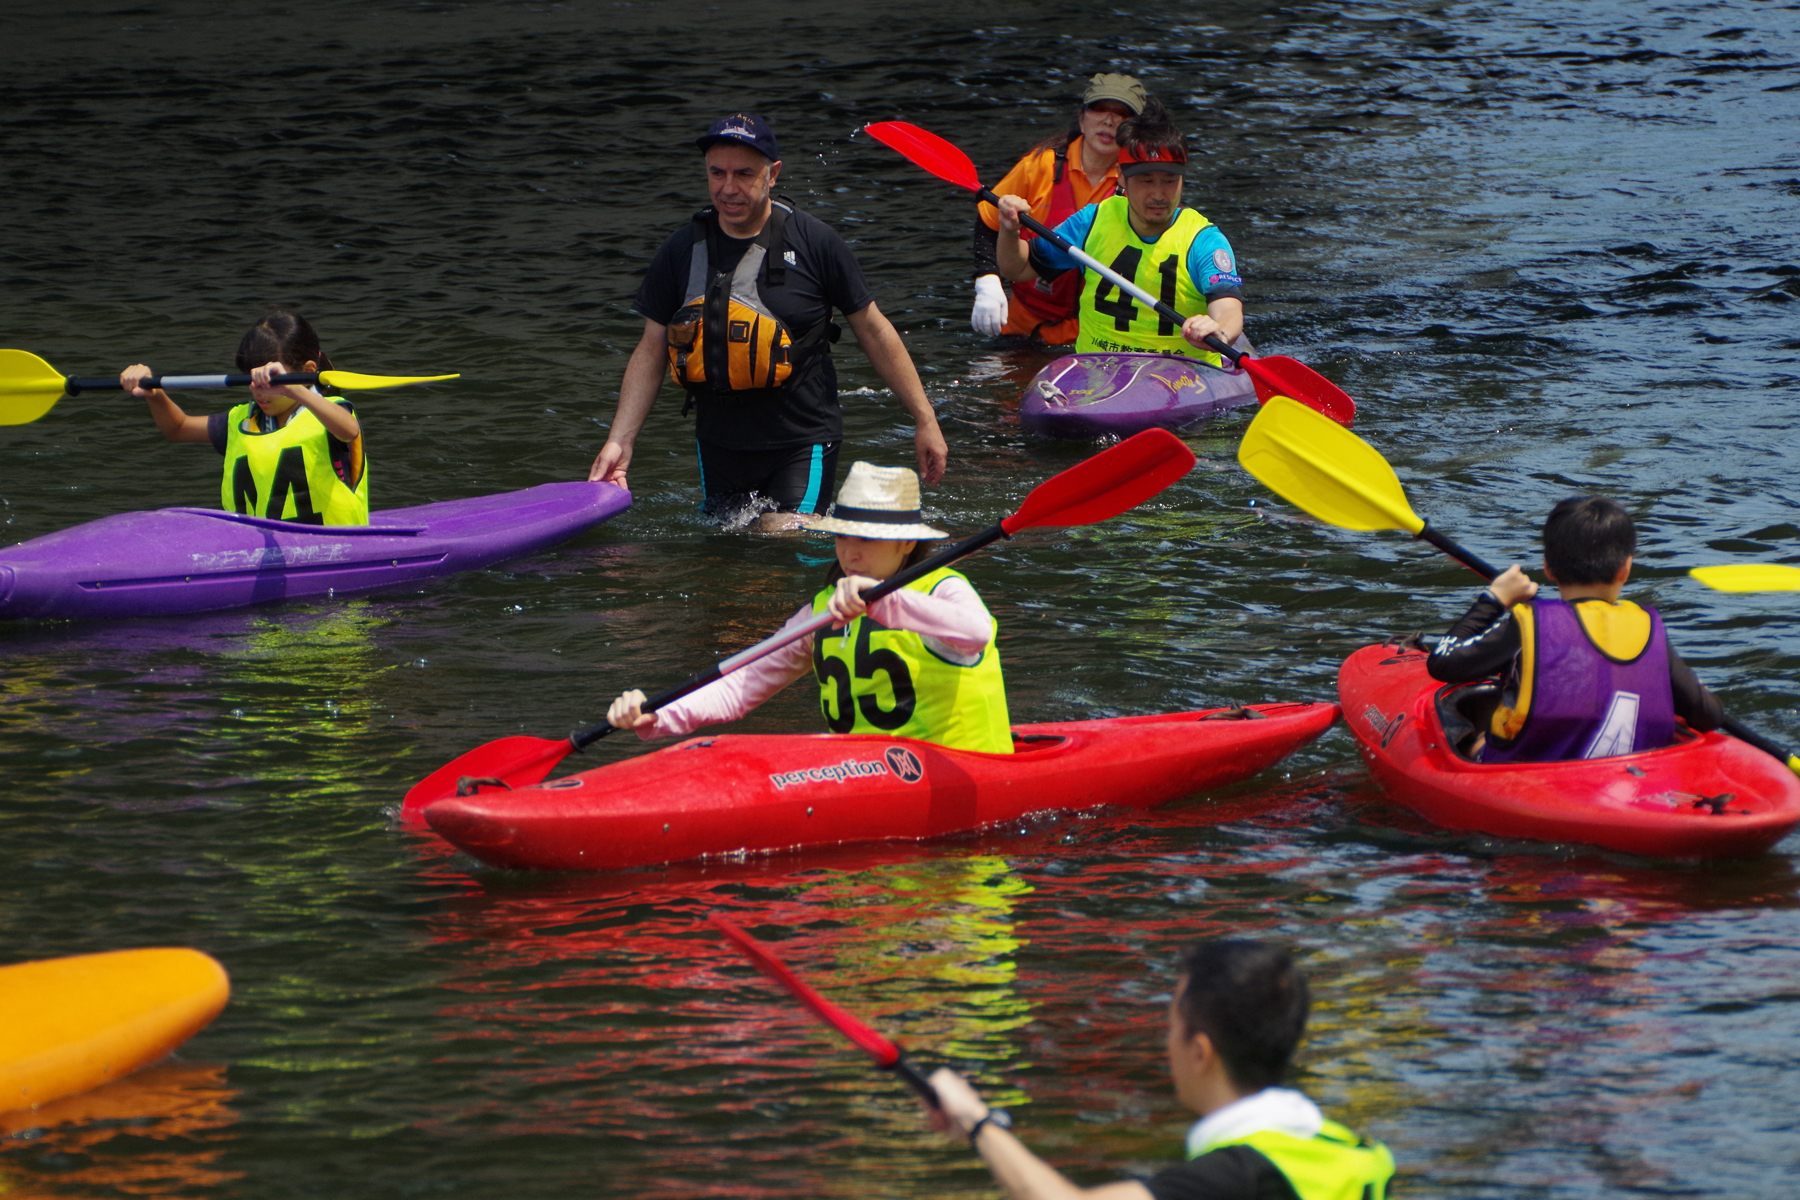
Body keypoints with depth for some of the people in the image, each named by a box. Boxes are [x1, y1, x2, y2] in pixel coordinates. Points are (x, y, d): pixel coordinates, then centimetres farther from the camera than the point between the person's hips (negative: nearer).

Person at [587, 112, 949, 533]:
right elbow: (651, 351, 6)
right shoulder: (682, 251, 1)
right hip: (719, 446, 4)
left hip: (802, 443, -4)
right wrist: (620, 442, -2)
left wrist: (924, 420, 2)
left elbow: (873, 331, 1)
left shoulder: (813, 243, -7)